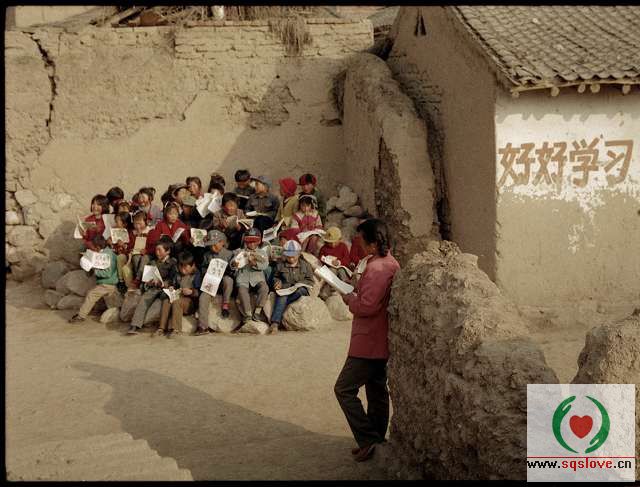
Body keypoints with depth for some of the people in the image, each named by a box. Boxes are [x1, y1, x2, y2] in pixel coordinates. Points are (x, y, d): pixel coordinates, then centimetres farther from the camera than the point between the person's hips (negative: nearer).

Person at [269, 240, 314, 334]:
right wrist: (278, 282, 4)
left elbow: (310, 281, 8)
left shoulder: (305, 265, 10)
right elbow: (276, 277, 27)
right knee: (282, 297, -36)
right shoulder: (280, 265, 13)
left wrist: (299, 284, -9)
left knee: (300, 290, -38)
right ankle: (275, 323, -47)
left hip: (301, 289, 0)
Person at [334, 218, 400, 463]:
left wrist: (349, 298, -8)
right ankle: (377, 439, 23)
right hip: (382, 341, 10)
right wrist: (356, 292, 8)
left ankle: (367, 439, -6)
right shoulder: (392, 264, 10)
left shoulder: (376, 268, -22)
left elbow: (367, 306, -26)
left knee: (344, 389, -5)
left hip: (368, 343, -10)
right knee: (377, 390, 15)